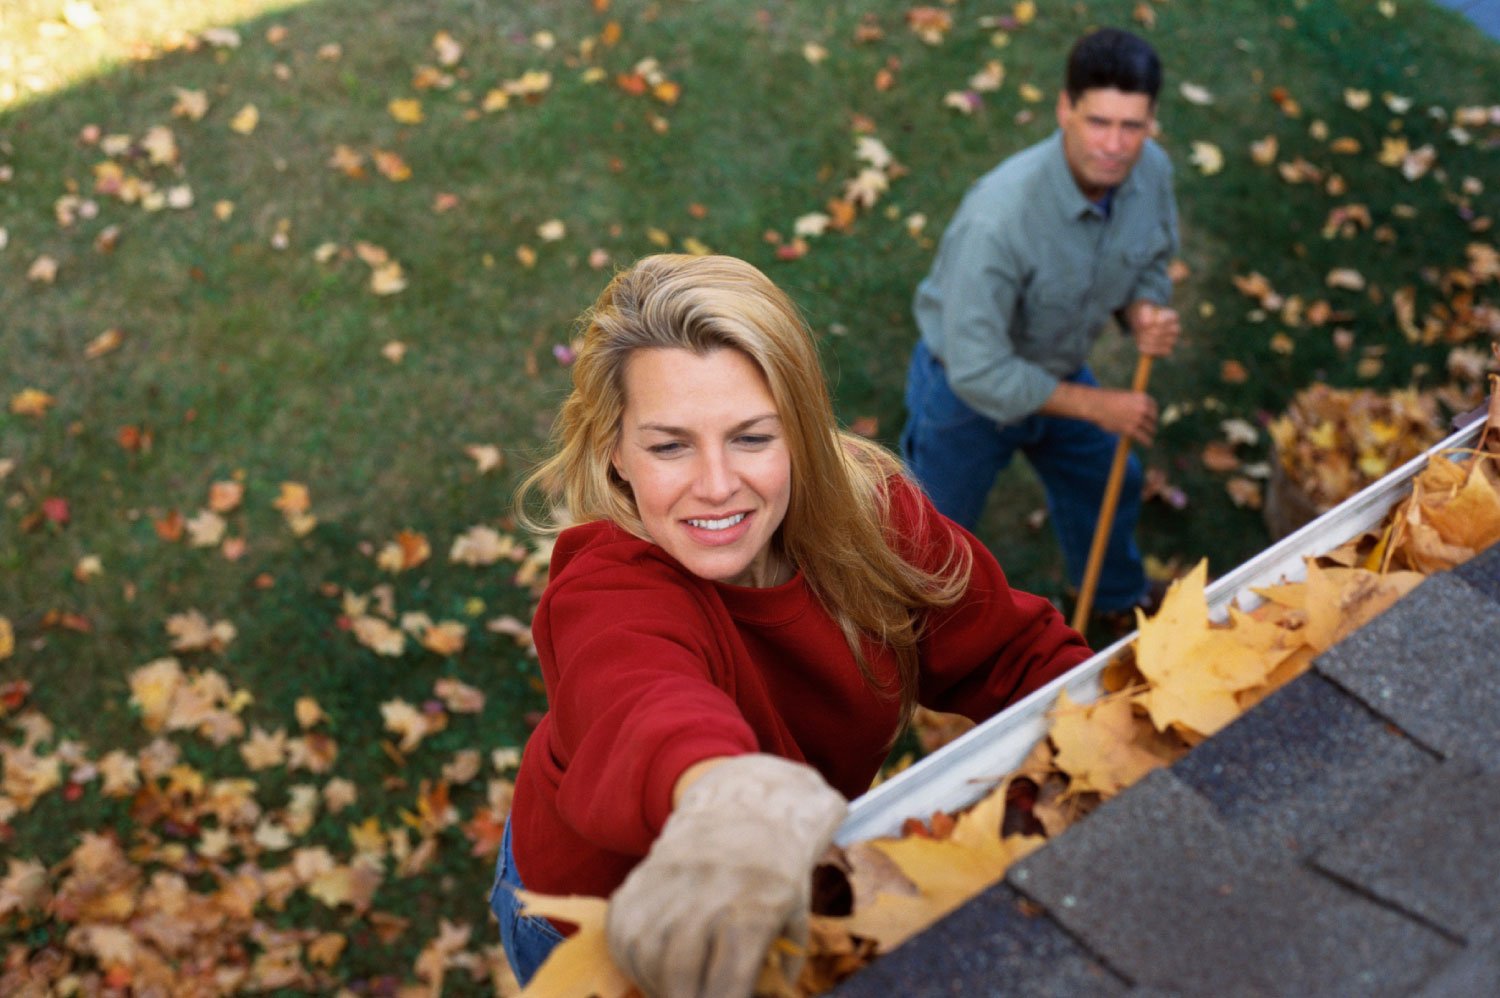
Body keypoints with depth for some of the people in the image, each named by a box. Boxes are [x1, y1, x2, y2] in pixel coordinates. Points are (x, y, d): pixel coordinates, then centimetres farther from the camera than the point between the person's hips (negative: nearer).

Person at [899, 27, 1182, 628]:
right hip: (965, 390, -7)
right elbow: (979, 371, -37)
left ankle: (1121, 600, 61)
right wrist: (1094, 405, -29)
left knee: (1107, 486, 29)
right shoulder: (999, 217, -41)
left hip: (1058, 371, 7)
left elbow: (1150, 263, 3)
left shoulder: (1151, 172, -19)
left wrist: (1144, 312, -22)